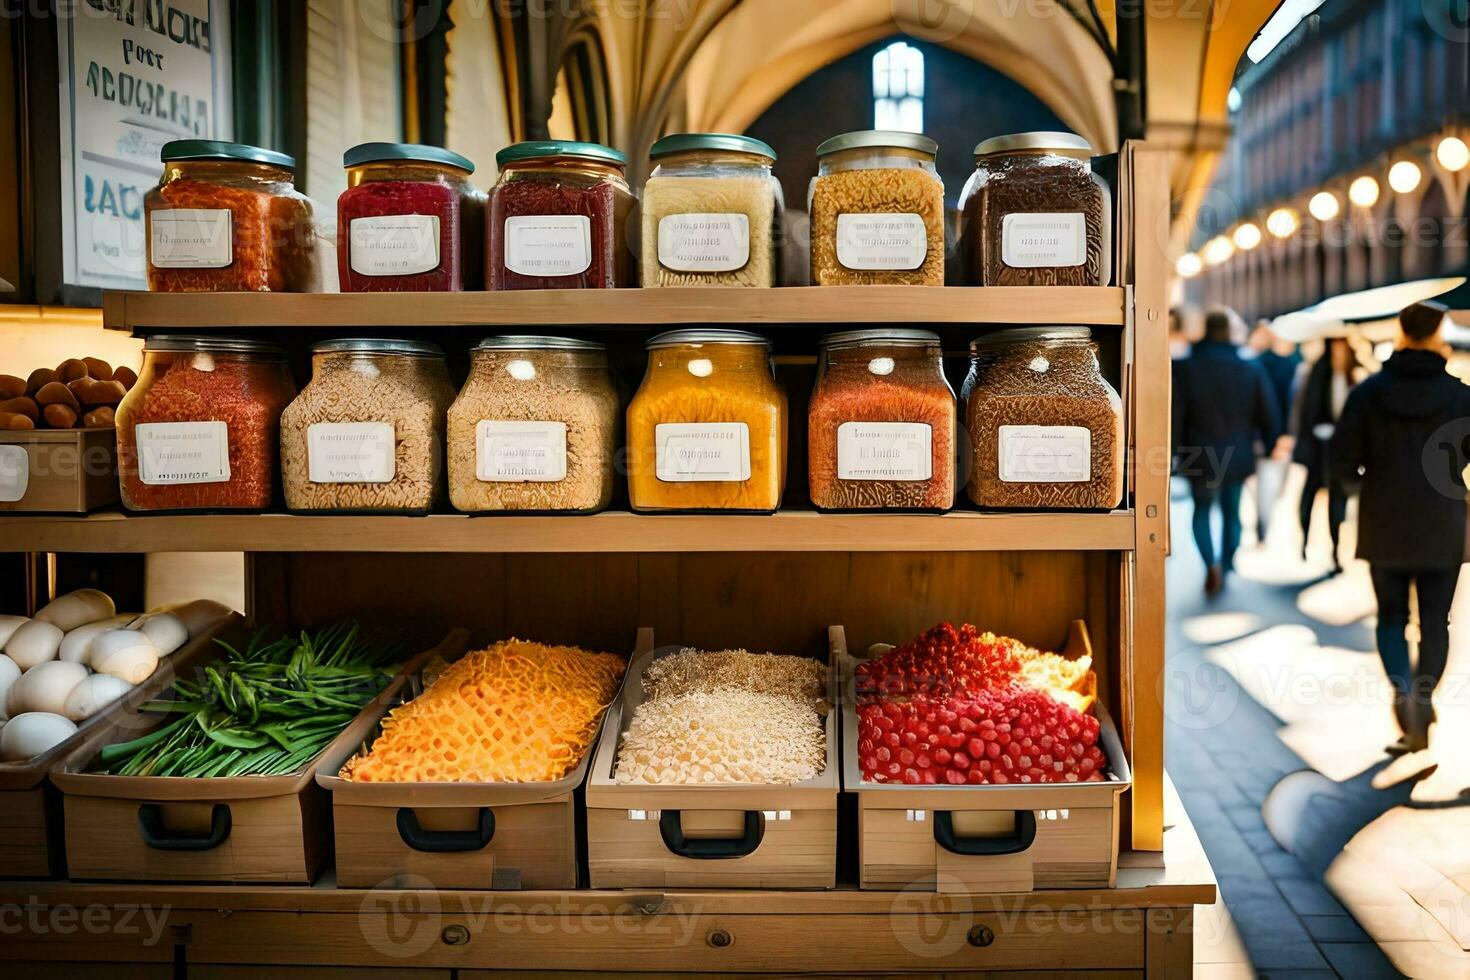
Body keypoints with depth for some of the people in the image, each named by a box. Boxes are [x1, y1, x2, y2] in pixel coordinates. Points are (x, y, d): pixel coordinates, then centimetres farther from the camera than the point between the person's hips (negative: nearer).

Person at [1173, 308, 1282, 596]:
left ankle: (1211, 564, -4)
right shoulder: (1252, 370, -5)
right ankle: (1225, 568, 22)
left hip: (1199, 457, -1)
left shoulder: (1184, 368, -11)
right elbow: (1269, 418, 0)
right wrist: (1269, 443, 17)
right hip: (1238, 457, 1)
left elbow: (1174, 416, -11)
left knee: (1202, 510, 17)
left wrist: (1173, 453, -3)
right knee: (1231, 514, 17)